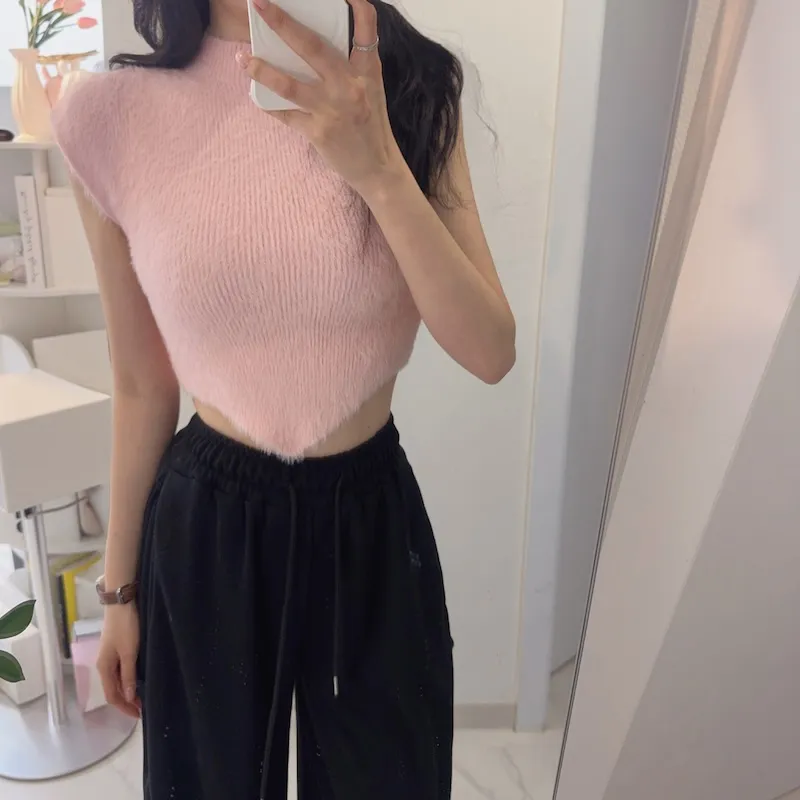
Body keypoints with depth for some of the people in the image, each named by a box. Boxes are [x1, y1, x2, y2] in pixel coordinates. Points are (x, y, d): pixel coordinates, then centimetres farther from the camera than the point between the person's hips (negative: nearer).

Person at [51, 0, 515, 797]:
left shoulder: (413, 91, -7)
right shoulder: (112, 116, -10)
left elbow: (489, 352, -15)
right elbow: (141, 382, -2)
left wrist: (379, 168, -28)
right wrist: (119, 584, 6)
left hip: (371, 513, 1)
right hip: (205, 522, 0)